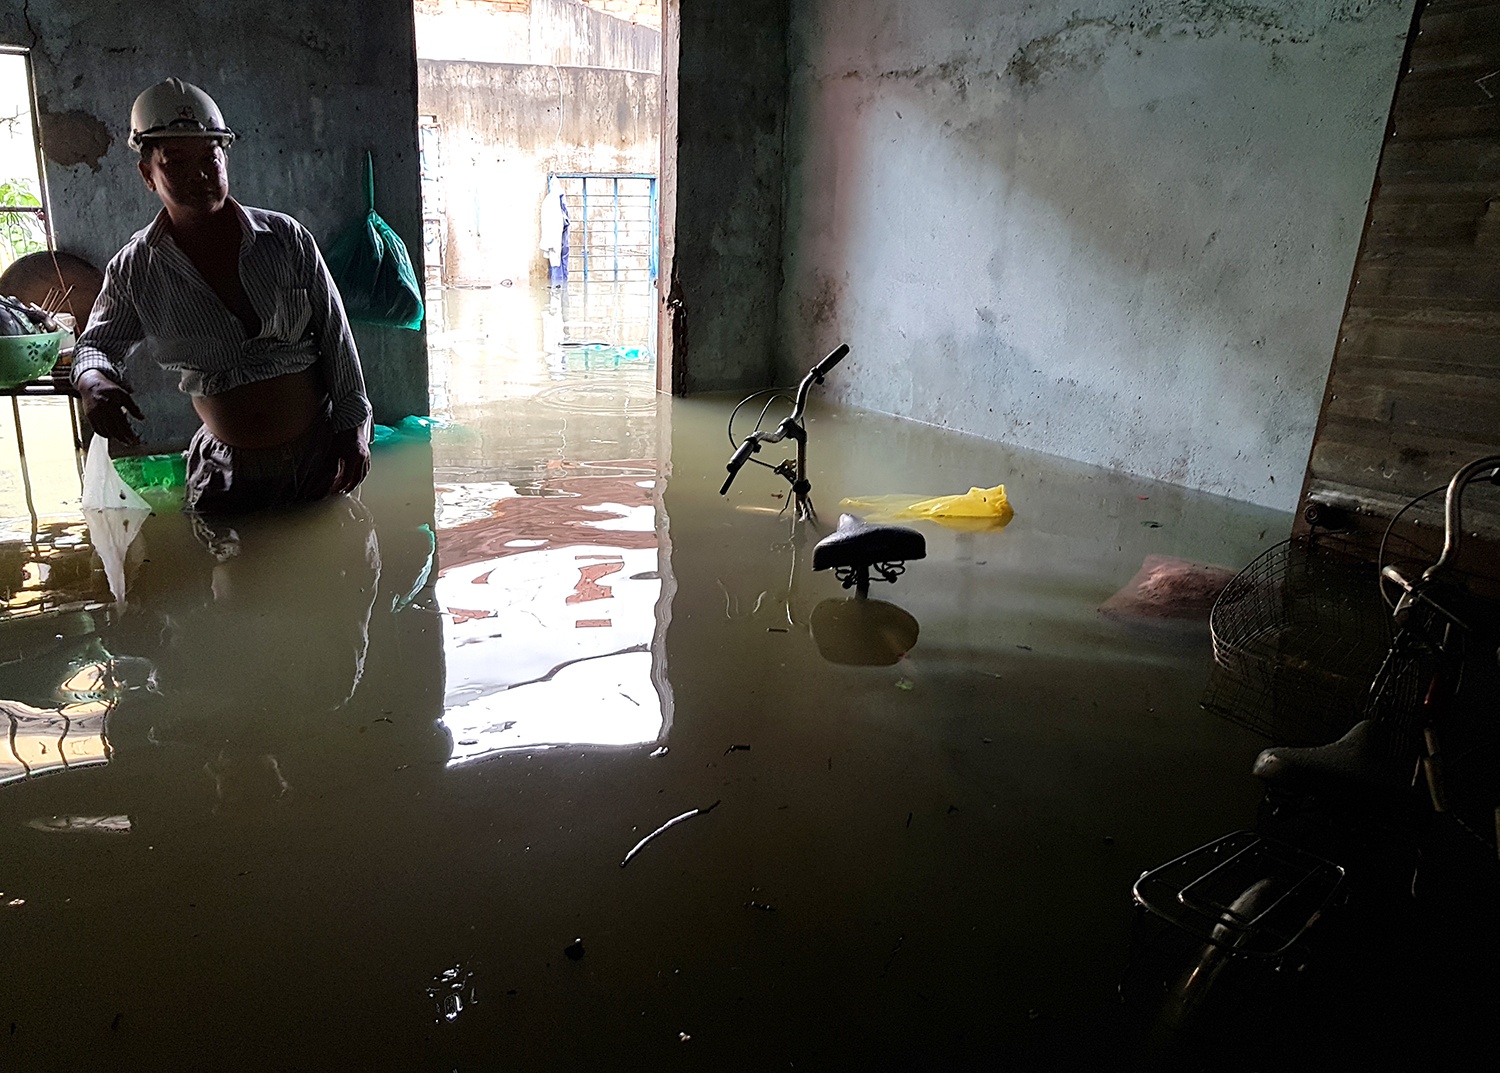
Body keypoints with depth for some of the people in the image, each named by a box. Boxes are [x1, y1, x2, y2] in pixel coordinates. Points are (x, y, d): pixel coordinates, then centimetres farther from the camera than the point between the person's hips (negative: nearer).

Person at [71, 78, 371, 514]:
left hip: (319, 451, 0)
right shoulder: (135, 269, -1)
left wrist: (354, 427, -1)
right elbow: (98, 343, 13)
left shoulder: (285, 238, -4)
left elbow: (335, 335, 0)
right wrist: (92, 380, -12)